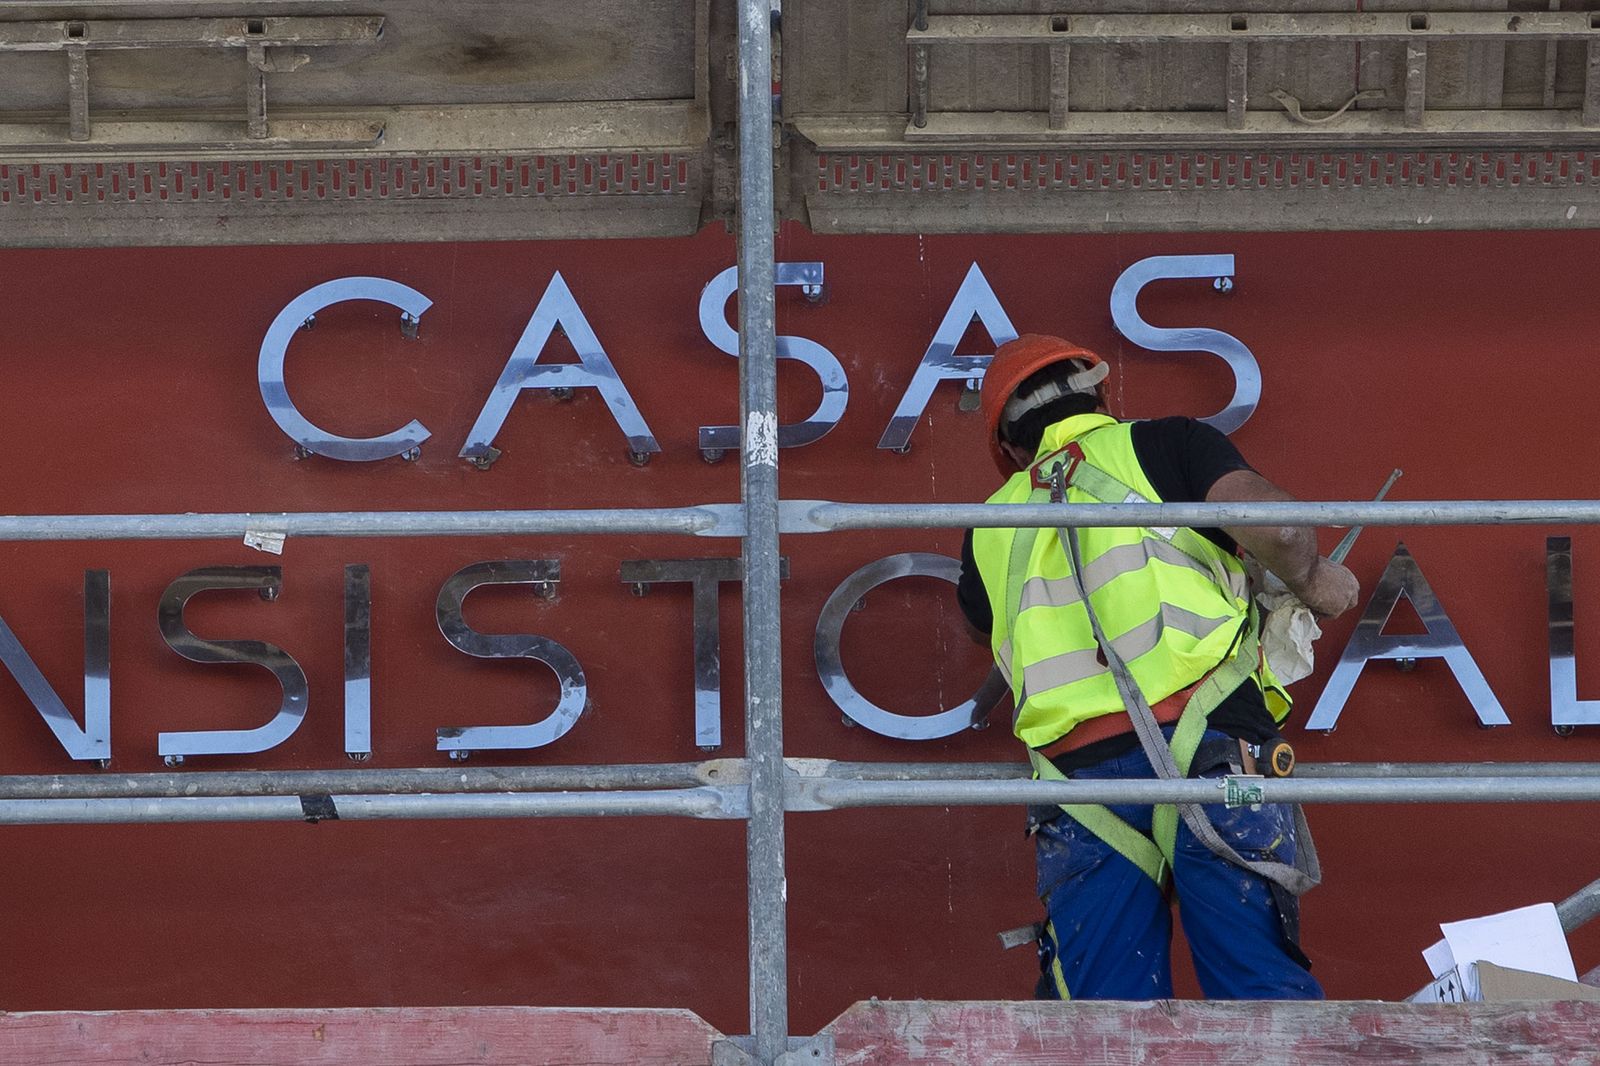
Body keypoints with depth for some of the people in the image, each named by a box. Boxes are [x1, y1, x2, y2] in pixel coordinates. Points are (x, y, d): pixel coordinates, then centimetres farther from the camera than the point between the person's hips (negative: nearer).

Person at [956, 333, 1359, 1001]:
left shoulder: (992, 529, 26)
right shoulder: (1165, 445, 15)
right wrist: (1312, 579, 17)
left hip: (1077, 769, 2)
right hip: (1206, 741, -2)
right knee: (1260, 988, -5)